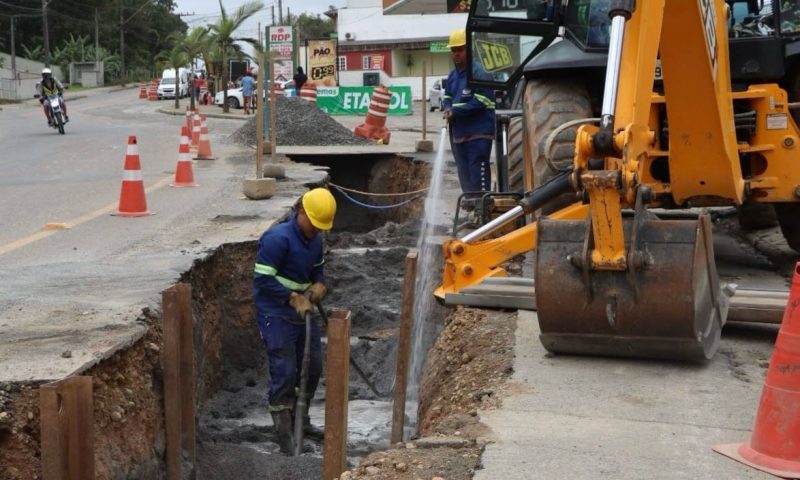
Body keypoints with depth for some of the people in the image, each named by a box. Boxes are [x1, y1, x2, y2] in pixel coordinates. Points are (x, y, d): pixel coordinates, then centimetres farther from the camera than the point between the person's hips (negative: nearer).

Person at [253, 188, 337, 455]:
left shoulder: (315, 239, 4)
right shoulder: (278, 238, -21)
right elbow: (263, 279, -23)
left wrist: (319, 284, -2)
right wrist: (294, 298, -26)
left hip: (303, 312, 8)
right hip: (276, 315, -8)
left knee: (313, 366, 14)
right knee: (284, 372, -9)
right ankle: (284, 430, 3)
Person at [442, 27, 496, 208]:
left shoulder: (478, 72, -13)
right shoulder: (452, 74, 14)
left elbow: (480, 101, -19)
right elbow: (447, 97, 19)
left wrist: (455, 111, -18)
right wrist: (447, 108, -5)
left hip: (479, 131, -9)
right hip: (458, 132, 9)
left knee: (478, 168, -12)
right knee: (464, 170, 15)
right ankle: (471, 198, 26)